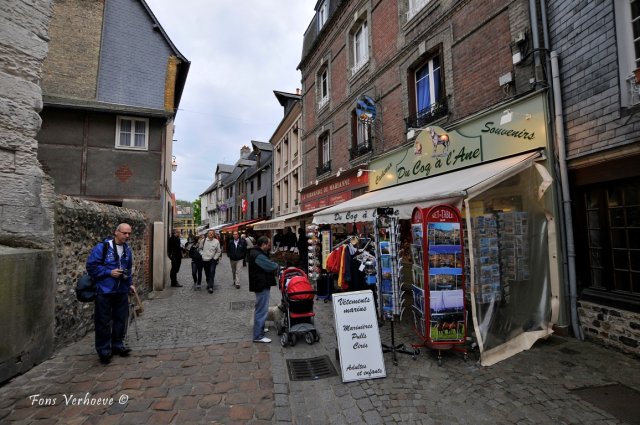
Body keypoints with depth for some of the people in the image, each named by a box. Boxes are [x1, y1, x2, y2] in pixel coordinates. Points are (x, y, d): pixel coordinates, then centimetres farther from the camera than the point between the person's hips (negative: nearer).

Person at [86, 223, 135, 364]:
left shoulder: (127, 250, 8)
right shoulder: (102, 247, -12)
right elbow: (91, 266, -12)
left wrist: (130, 284, 12)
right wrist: (109, 272, -19)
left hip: (122, 291, 6)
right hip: (104, 291, -5)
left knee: (121, 319, 13)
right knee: (103, 322, 4)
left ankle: (118, 345, 29)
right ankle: (104, 351, 17)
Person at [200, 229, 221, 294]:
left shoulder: (216, 241, -5)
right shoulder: (203, 240, 1)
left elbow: (219, 251, 0)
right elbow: (200, 248, 14)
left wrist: (215, 258, -7)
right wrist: (202, 255, 1)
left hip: (212, 260, -3)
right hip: (204, 260, 3)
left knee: (212, 272, -14)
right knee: (207, 273, 13)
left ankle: (210, 287, -15)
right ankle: (208, 283, 34)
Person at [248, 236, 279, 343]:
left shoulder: (255, 252, 11)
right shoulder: (258, 255, -24)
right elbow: (272, 267, -23)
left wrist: (273, 266, -2)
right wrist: (276, 265, -3)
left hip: (260, 284, 11)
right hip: (262, 285, -11)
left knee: (260, 309, 24)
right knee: (262, 310, -5)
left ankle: (259, 328, 40)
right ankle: (258, 336, 3)